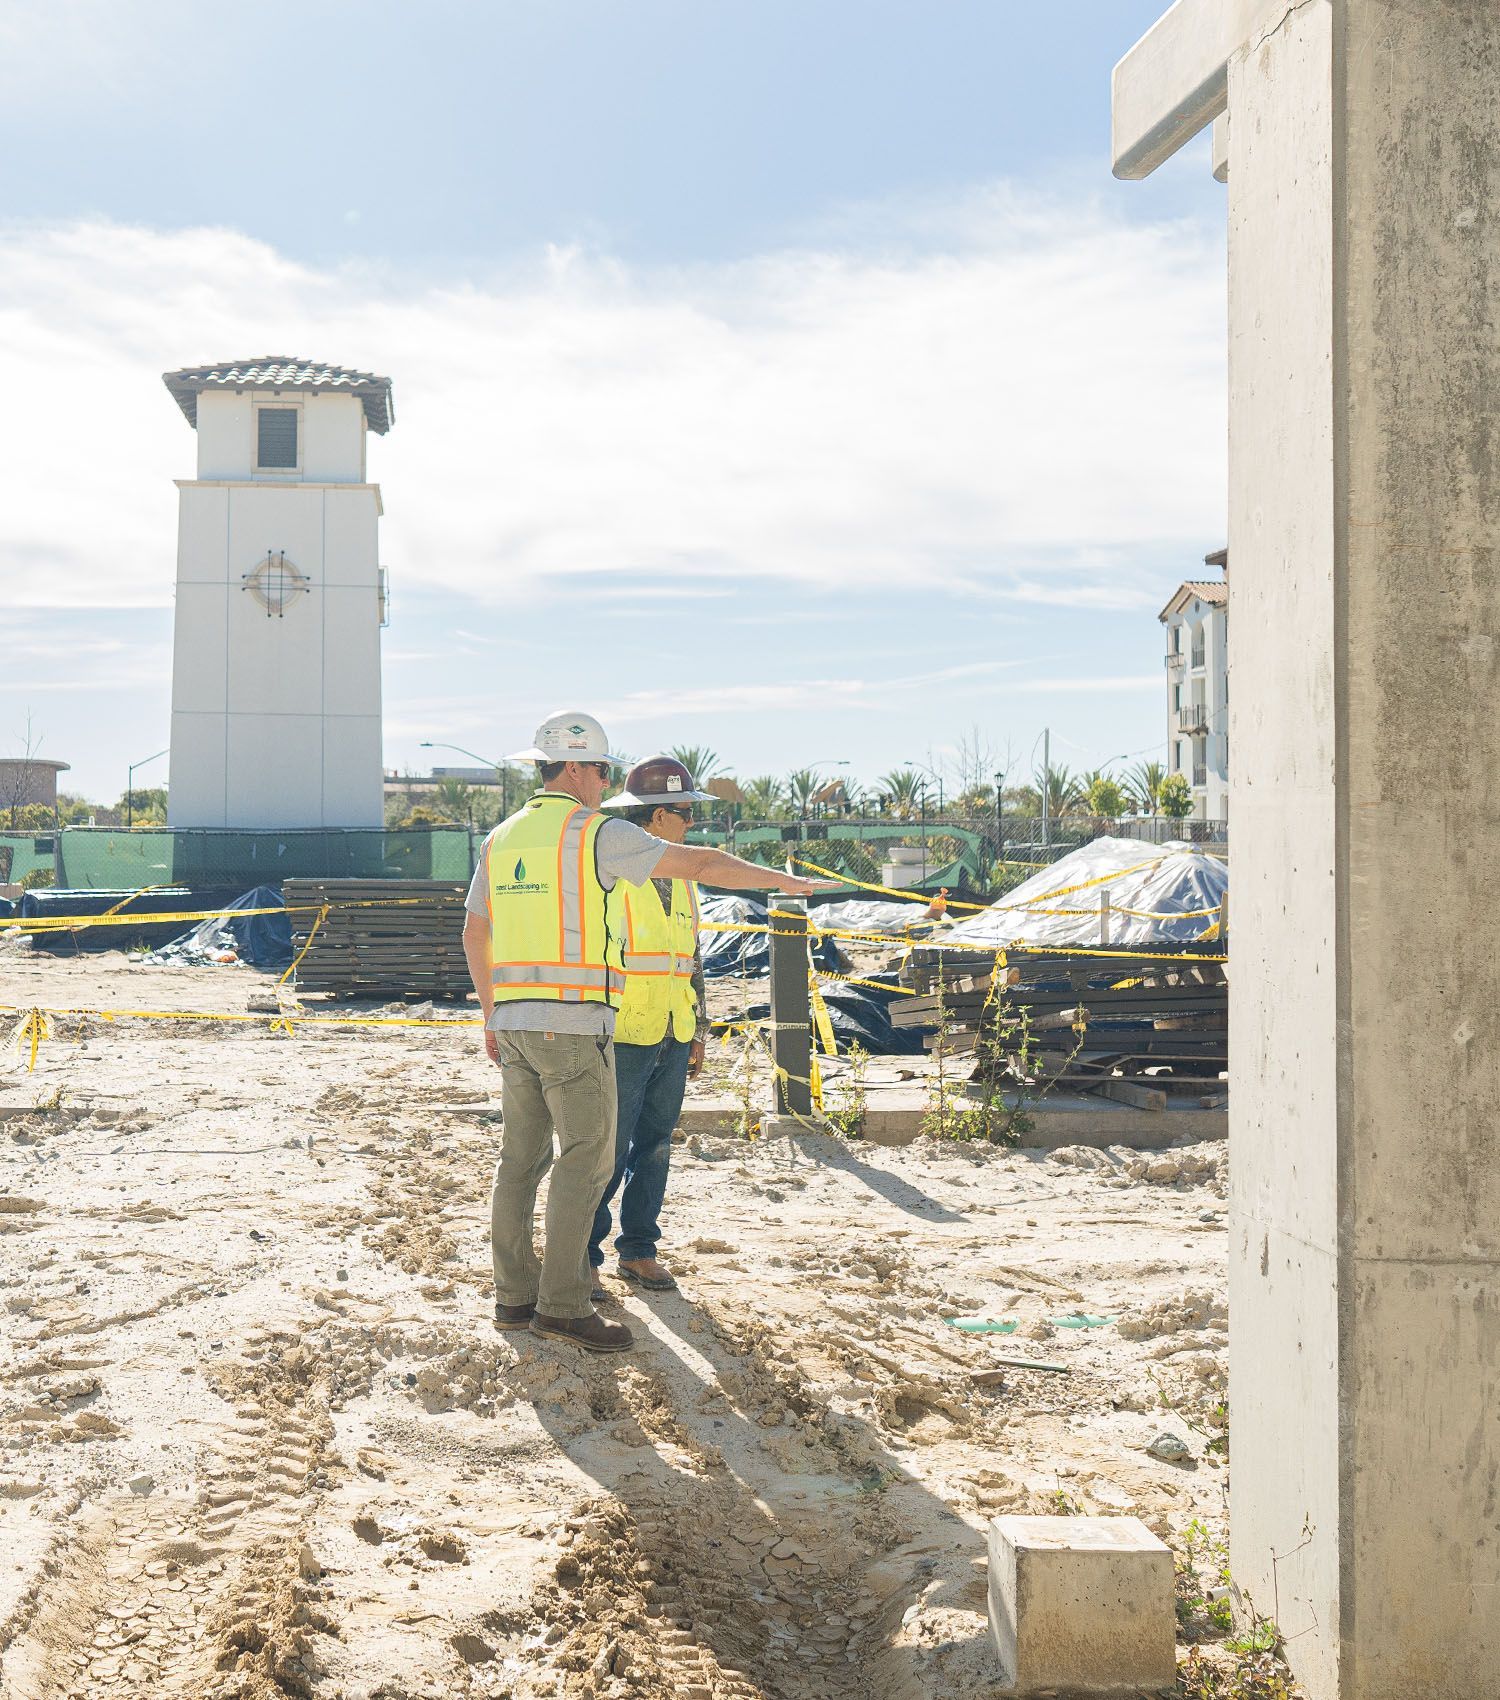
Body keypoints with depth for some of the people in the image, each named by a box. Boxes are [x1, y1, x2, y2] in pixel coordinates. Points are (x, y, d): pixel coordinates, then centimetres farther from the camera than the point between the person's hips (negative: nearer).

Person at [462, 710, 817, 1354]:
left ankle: (515, 1295, 15)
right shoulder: (596, 834, -8)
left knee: (521, 1158, 11)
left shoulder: (502, 839, 13)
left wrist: (490, 1017, 26)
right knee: (585, 1158, -3)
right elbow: (697, 864, -6)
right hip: (575, 1023, -8)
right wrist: (784, 881, 4)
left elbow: (474, 933, 18)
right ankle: (562, 1305, -4)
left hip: (514, 1020, 8)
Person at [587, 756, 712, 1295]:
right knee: (607, 1155, -4)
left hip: (672, 1039, 7)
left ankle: (638, 1250, 22)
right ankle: (582, 1256, 9)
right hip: (622, 1038, -7)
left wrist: (698, 1033, 19)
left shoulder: (681, 879, 15)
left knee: (654, 1149, 12)